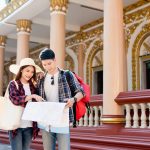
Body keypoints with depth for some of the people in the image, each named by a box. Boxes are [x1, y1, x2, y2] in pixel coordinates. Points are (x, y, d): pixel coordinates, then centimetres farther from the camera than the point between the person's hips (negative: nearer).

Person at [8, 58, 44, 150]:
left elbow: (39, 100, 7)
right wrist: (32, 96, -25)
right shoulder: (13, 84, -2)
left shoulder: (33, 86, 11)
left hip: (29, 125, 4)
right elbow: (14, 99, -19)